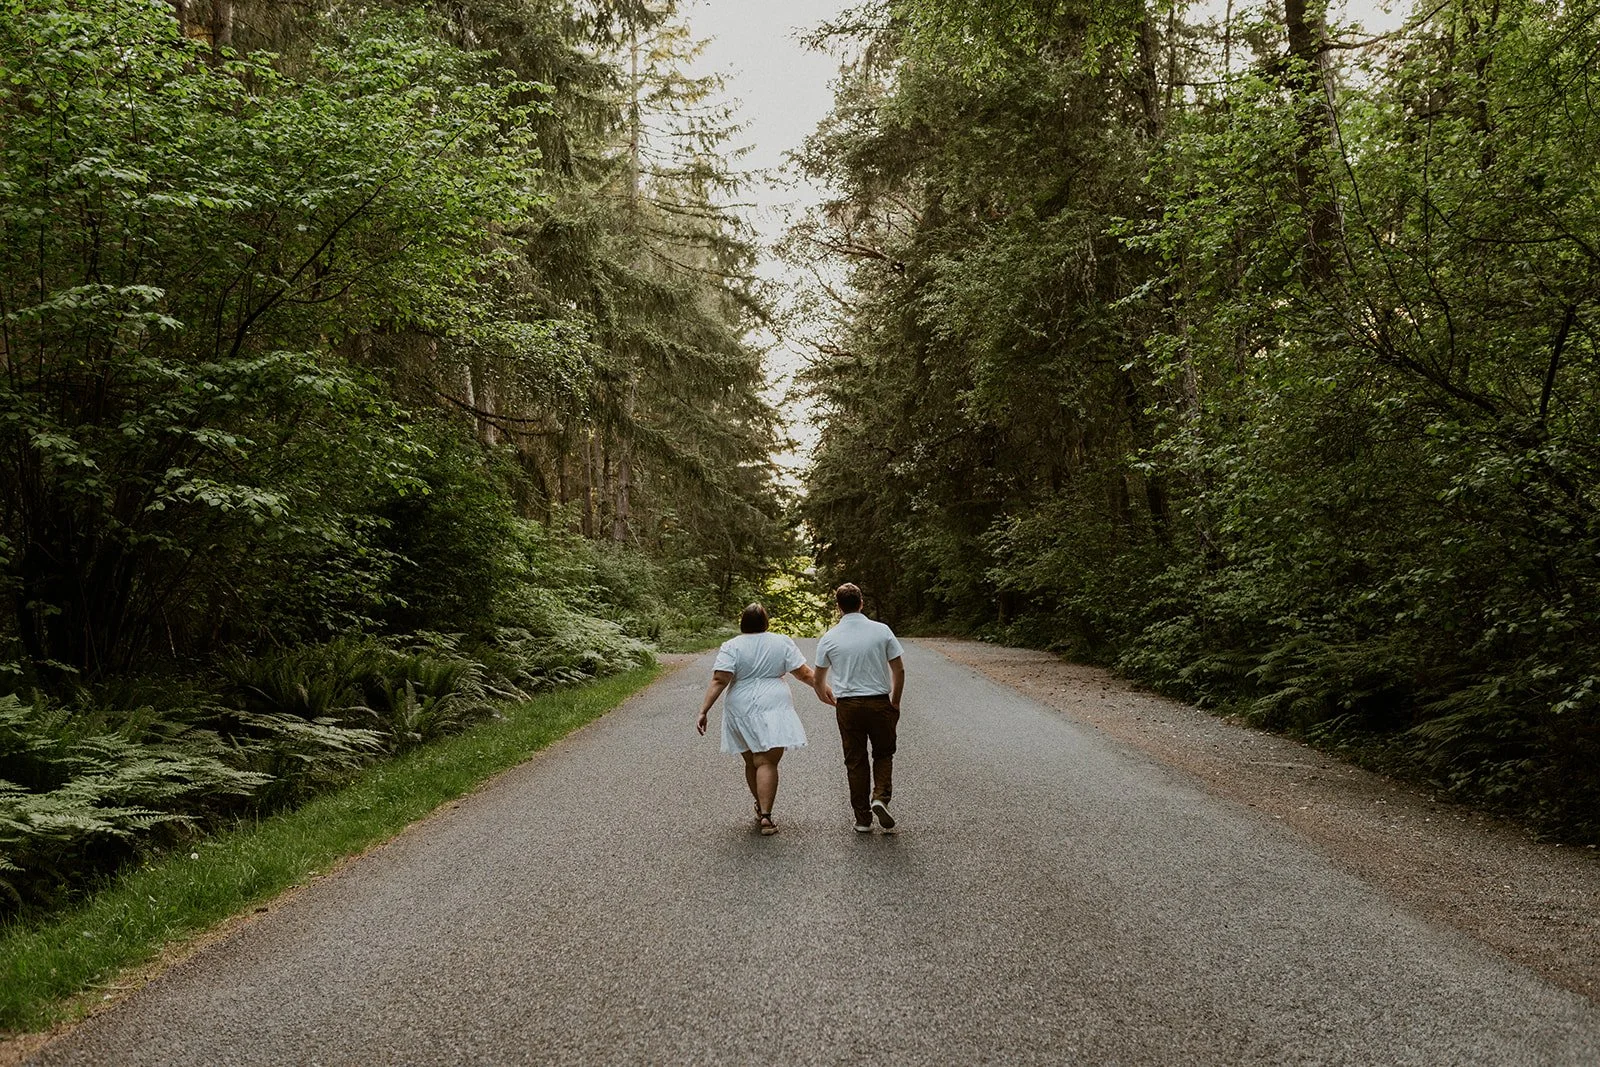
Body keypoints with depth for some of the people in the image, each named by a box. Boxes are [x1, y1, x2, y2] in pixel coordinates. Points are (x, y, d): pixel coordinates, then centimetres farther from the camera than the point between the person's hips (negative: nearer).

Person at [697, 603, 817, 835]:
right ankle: (765, 816, -13)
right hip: (773, 709, -1)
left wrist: (704, 711, -10)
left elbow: (719, 681, -11)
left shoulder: (731, 647, -2)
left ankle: (760, 808, 28)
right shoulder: (782, 642, 2)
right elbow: (804, 674, 1)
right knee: (767, 762, -4)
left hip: (741, 710, 1)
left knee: (752, 762, 15)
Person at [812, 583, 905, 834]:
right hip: (880, 702, 0)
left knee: (855, 761, 10)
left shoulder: (829, 638, -2)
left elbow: (818, 679, 9)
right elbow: (899, 670, -1)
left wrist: (825, 696, 30)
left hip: (847, 704, 1)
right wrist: (895, 701, 13)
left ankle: (863, 818, 13)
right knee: (883, 754, 17)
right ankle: (881, 797, -6)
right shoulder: (882, 631, -4)